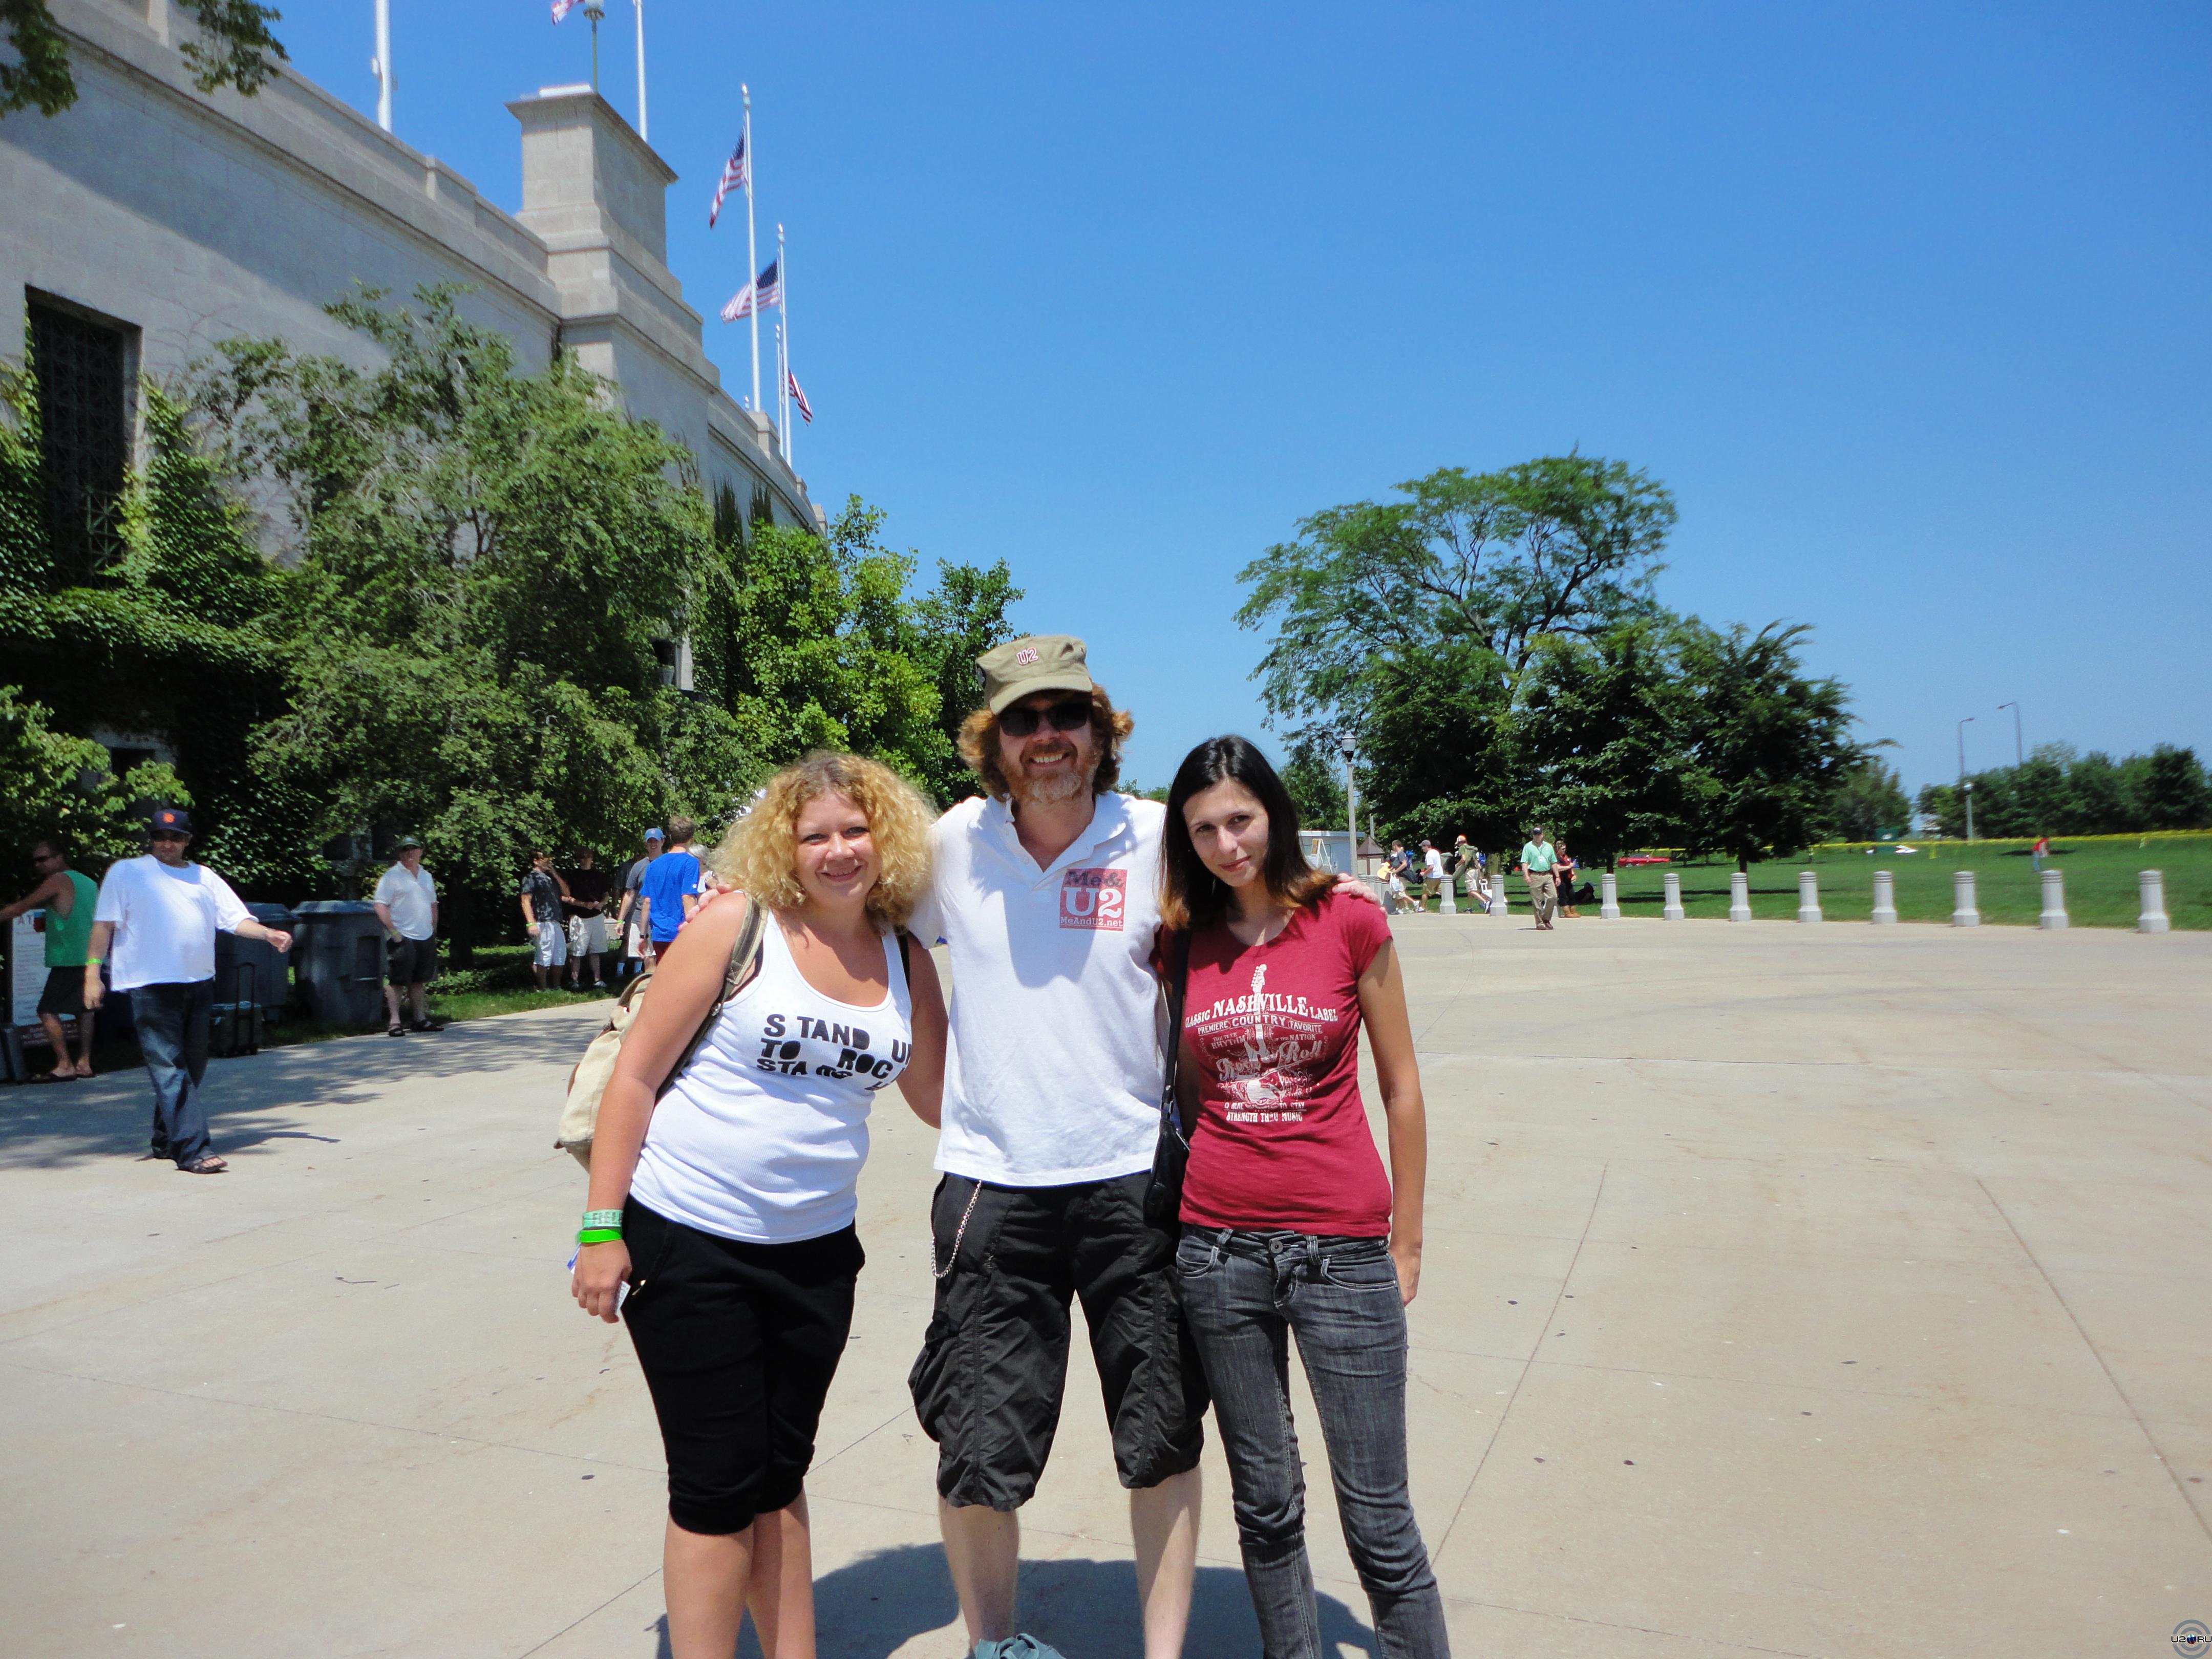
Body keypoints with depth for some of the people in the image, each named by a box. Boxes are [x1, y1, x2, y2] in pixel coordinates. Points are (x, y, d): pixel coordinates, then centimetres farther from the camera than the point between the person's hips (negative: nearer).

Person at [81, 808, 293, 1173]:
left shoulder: (204, 877, 17)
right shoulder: (126, 872, 6)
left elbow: (236, 918, 10)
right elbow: (104, 924, 1)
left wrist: (269, 934, -8)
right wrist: (92, 974, -6)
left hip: (198, 982, 5)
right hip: (150, 985, -5)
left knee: (193, 1065, 11)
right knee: (170, 1069, -10)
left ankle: (166, 1140, 26)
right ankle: (192, 1150, -15)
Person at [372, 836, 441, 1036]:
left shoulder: (426, 876, 17)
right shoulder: (391, 876, -4)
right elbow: (380, 906, -11)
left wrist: (433, 931, 15)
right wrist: (394, 932, -17)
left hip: (425, 937, 6)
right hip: (403, 937, -6)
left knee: (419, 981, 12)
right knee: (397, 981, -4)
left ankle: (420, 1019, 18)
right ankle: (394, 1021, -2)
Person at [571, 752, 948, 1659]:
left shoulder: (906, 964, 2)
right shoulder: (737, 924, -12)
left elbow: (942, 1100, 10)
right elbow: (635, 1074, -11)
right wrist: (601, 1228, -12)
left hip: (814, 1249, 4)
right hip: (688, 1242, -4)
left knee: (781, 1476, 17)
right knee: (718, 1486, 4)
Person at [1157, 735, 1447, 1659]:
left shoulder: (1348, 923, -4)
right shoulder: (1187, 943, 4)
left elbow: (1400, 1090, 1)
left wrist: (1406, 1244, 3)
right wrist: (1201, 1192, 11)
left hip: (1341, 1249, -3)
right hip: (1218, 1245, 3)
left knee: (1377, 1516, 2)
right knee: (1265, 1504, 14)